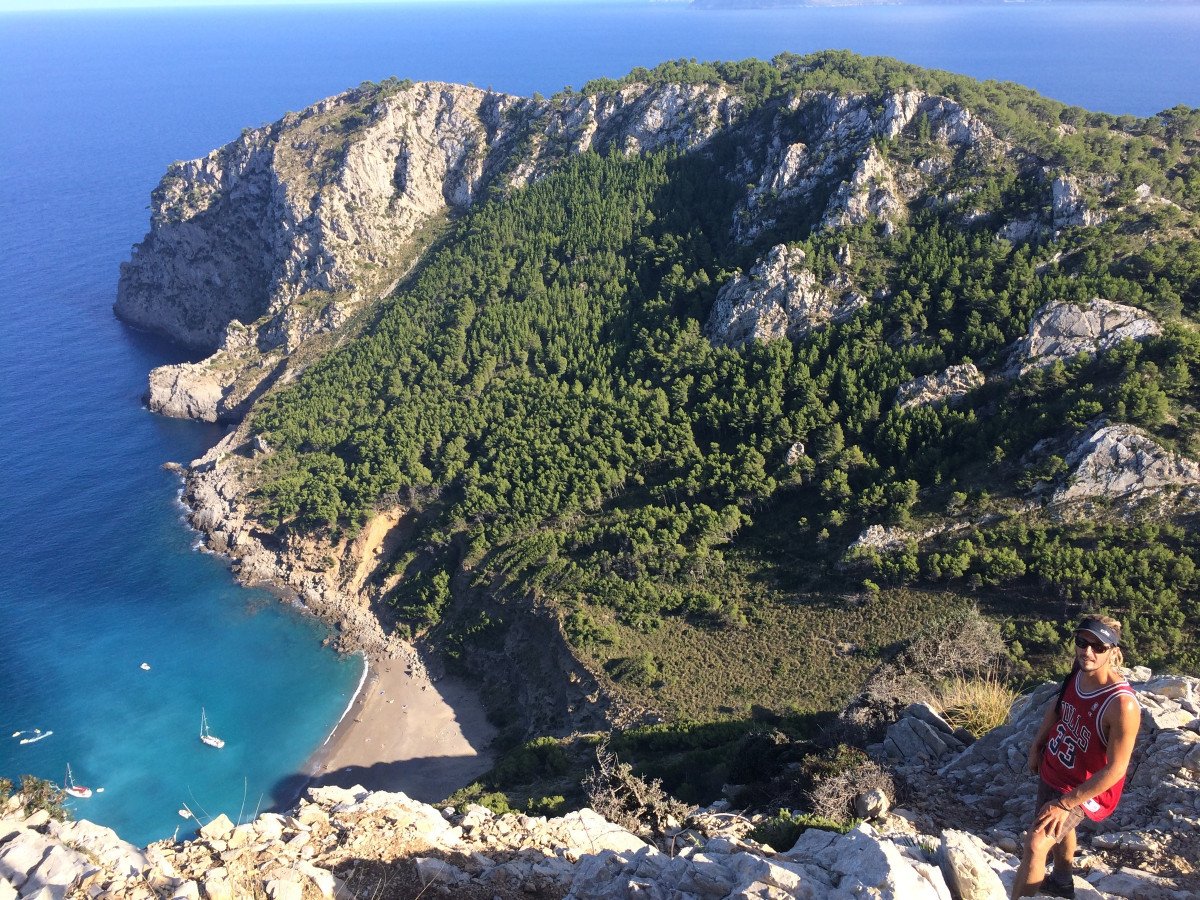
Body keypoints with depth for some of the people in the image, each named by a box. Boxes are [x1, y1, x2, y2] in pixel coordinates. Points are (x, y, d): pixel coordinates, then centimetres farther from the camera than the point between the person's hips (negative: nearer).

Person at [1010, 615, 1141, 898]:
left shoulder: (1122, 704, -35)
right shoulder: (1079, 672, -15)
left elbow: (1116, 768, -28)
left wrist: (1066, 803, -24)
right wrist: (1037, 745, 9)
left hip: (1082, 788, -7)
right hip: (1053, 769, 8)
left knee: (1035, 845, -14)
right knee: (1060, 827, 30)